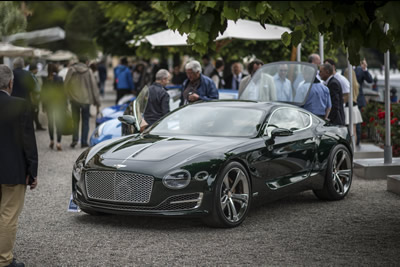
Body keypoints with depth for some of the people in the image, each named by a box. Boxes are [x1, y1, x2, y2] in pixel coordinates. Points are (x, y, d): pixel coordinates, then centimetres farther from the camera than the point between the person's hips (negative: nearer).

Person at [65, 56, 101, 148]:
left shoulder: (71, 70, -1)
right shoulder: (88, 71, -4)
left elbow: (66, 85, -3)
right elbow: (94, 87, -2)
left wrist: (68, 96, 7)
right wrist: (97, 102, 2)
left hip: (74, 99, 1)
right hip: (86, 99, -1)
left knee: (75, 120, 12)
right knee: (85, 121, 8)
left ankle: (75, 139, -3)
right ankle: (84, 142, 5)